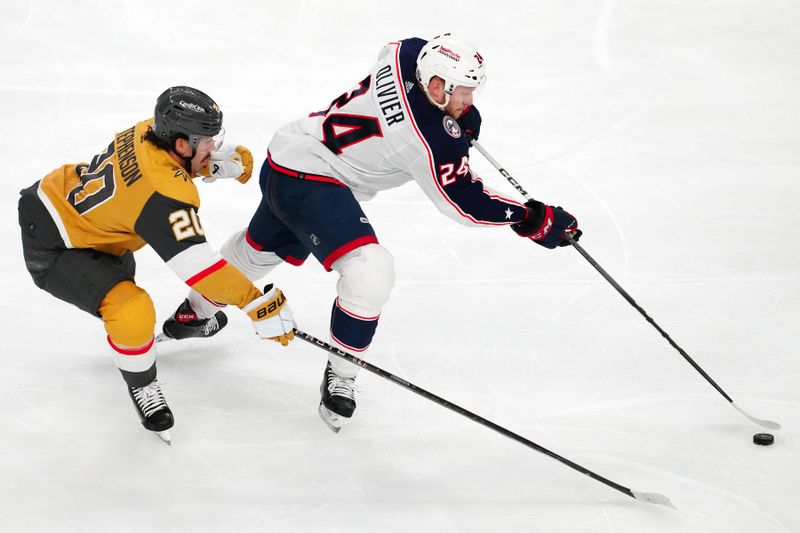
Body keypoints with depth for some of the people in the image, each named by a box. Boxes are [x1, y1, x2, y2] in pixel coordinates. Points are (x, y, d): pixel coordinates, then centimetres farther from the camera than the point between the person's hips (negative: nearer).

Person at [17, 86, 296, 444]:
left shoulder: (148, 132, -8)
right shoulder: (164, 193, -32)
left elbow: (189, 160, 16)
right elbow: (195, 264, -36)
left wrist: (224, 161, -3)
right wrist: (257, 302, -34)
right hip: (51, 249, -10)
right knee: (132, 310, -23)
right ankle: (141, 386, 2)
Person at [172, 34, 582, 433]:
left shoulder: (408, 54, -9)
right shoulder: (432, 140, -28)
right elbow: (465, 204, -20)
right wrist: (532, 219, -14)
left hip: (288, 154, 10)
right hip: (307, 181, -10)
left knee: (262, 248, 33)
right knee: (370, 270, -22)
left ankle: (197, 309, 57)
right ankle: (340, 377, -6)